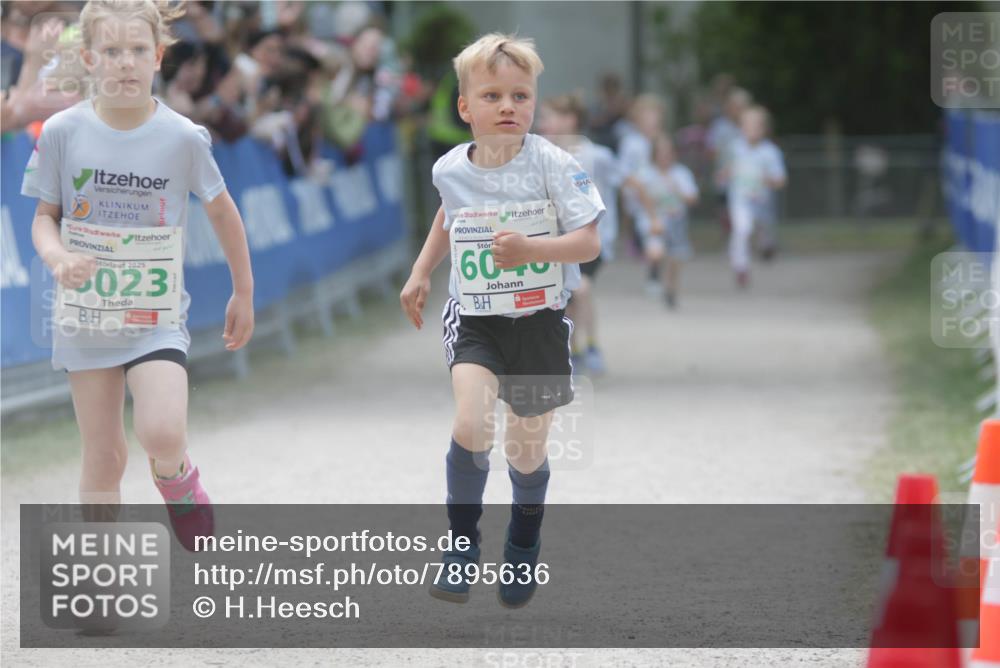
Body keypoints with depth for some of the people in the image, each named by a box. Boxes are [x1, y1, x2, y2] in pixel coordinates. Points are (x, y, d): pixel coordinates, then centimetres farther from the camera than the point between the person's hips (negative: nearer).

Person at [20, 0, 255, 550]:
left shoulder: (182, 138, -8)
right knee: (103, 455, 5)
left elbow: (222, 211, 7)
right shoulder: (62, 133, -6)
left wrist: (243, 293, 13)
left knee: (162, 435, -22)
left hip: (157, 314, -1)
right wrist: (57, 259, -19)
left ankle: (178, 482, 15)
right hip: (86, 316, 1)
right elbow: (45, 216, 3)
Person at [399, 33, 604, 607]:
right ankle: (462, 543, -4)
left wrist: (531, 248, -31)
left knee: (526, 452, 10)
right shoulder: (451, 170, -2)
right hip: (475, 320, 2)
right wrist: (421, 273, 15)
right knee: (471, 426, -22)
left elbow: (590, 242, -16)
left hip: (540, 322, -1)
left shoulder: (552, 165, -14)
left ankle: (524, 547, 38)